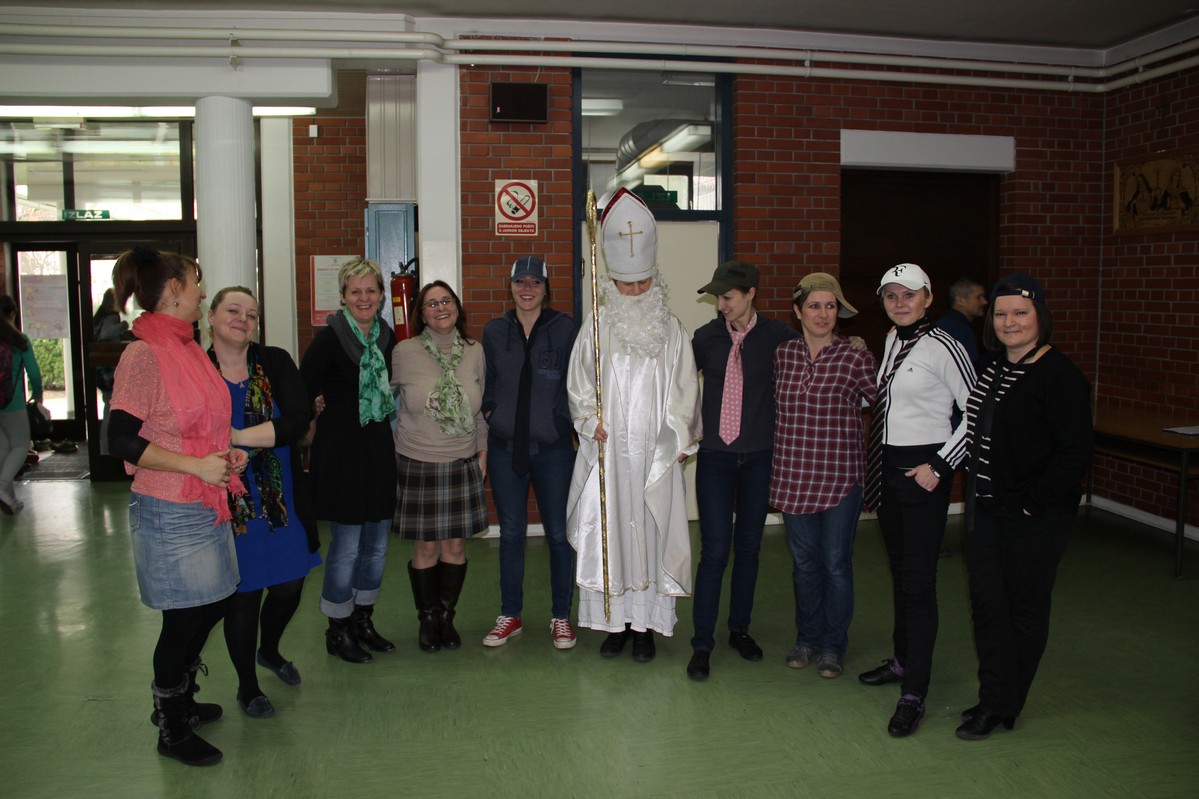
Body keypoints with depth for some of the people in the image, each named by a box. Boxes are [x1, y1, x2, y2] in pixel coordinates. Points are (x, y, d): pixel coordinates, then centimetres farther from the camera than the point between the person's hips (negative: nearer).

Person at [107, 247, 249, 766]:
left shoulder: (189, 348, 10)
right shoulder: (143, 354, -17)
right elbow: (122, 441, -20)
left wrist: (226, 453, 6)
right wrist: (196, 465, -21)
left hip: (206, 505, 9)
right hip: (169, 513, -8)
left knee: (210, 607, 18)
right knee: (184, 618, 4)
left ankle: (179, 701, 39)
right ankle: (171, 732, 24)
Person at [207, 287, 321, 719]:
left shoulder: (276, 363, -2)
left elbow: (298, 422, -15)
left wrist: (238, 436, -22)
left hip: (282, 501, 3)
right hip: (230, 505, -3)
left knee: (289, 586, 14)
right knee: (243, 596, 7)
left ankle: (269, 651, 47)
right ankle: (247, 686, 30)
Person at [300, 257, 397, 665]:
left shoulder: (388, 338, 7)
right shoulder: (329, 340, -10)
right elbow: (302, 395, -12)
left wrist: (389, 440, 12)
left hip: (380, 452, 6)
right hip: (342, 454, -6)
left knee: (377, 545, 13)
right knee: (346, 547, -1)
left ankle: (363, 621, 29)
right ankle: (338, 631, 16)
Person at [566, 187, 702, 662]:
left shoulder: (671, 331, 5)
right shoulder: (596, 329, 4)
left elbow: (684, 389, 5)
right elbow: (578, 385, 7)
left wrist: (680, 438, -2)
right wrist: (591, 422, -7)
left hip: (655, 451, 0)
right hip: (607, 449, 0)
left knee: (651, 530, 2)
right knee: (607, 530, 2)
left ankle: (646, 625, 14)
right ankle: (614, 622, 15)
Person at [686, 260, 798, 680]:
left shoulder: (779, 337, -3)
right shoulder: (706, 337, 0)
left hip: (760, 456, 1)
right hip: (715, 456, 0)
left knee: (748, 547, 11)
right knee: (715, 551, -4)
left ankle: (740, 629, 28)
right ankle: (702, 644, 5)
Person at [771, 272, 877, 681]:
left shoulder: (856, 359, -8)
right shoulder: (782, 354, 3)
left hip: (840, 478, -3)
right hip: (793, 476, 3)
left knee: (836, 564, 6)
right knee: (804, 561, 14)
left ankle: (833, 646, 23)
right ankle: (807, 638, 30)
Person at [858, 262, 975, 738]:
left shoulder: (942, 347, -13)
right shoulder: (892, 340, 9)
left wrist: (940, 466, -15)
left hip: (923, 470, -7)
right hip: (887, 466, 8)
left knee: (918, 579, -6)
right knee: (899, 570, 17)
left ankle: (914, 694, -1)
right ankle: (903, 659, 31)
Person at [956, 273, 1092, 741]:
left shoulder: (1060, 375, -14)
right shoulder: (992, 367, 10)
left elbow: (1075, 451, -17)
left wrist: (1033, 504, -18)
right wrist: (974, 496, 10)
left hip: (1035, 517, -7)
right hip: (985, 510, 7)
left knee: (1025, 606, 7)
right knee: (987, 601, 9)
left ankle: (1004, 704, 21)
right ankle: (995, 700, 21)